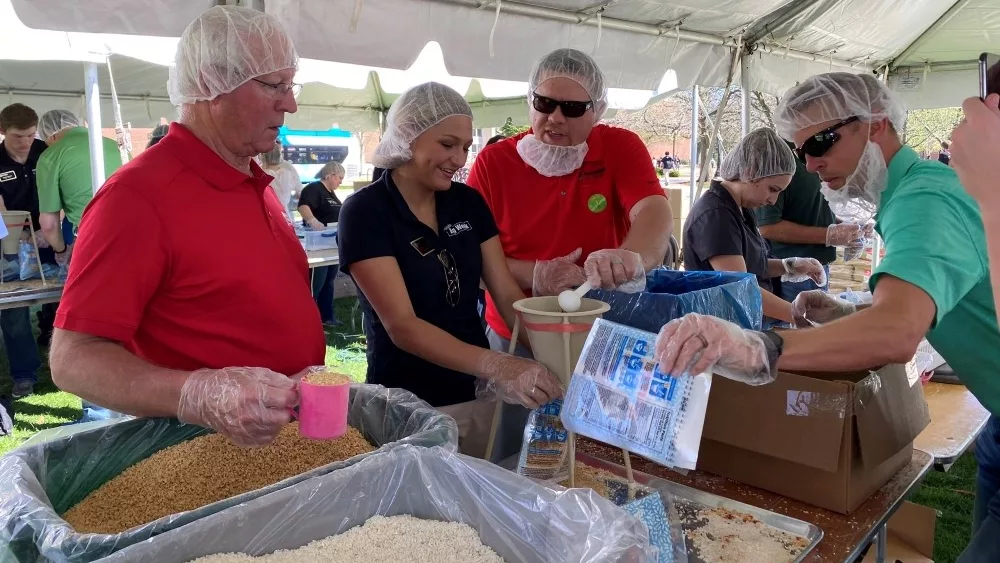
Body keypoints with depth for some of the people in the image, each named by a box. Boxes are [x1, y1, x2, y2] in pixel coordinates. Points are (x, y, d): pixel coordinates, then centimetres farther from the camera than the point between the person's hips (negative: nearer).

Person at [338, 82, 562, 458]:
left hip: (476, 394, 5)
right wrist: (497, 366, -36)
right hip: (407, 406, -5)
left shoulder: (469, 203, 2)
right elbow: (402, 326, -23)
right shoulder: (365, 212, -15)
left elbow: (508, 296, -2)